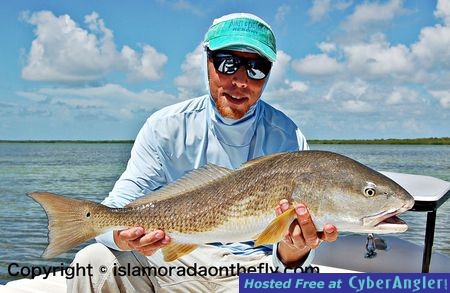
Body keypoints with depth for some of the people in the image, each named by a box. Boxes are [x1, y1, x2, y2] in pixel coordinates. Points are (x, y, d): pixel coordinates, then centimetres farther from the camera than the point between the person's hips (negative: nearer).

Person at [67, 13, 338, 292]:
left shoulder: (288, 139, -7)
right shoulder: (167, 127, -5)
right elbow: (117, 207, -10)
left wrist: (293, 252, -36)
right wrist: (124, 237, -35)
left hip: (252, 262, -1)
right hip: (173, 256, 2)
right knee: (94, 261, -22)